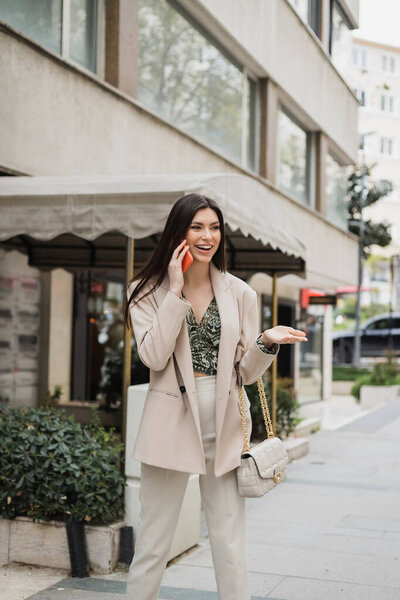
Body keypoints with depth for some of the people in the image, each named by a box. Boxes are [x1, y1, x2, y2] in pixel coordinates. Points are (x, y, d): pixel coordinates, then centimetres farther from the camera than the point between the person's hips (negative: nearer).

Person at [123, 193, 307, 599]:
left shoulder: (240, 293, 8)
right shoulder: (148, 291, 2)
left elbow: (245, 372, 8)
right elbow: (153, 356, -13)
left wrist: (265, 343, -12)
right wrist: (176, 290, -13)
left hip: (226, 425, 2)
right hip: (172, 421, -2)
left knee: (230, 543, 6)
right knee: (153, 539, 5)